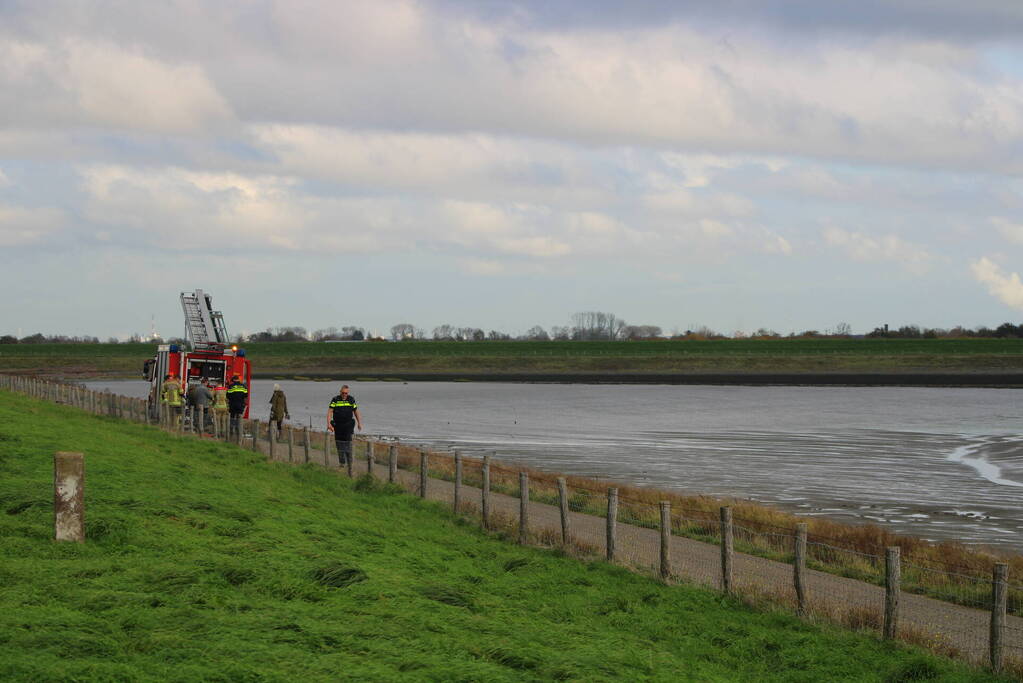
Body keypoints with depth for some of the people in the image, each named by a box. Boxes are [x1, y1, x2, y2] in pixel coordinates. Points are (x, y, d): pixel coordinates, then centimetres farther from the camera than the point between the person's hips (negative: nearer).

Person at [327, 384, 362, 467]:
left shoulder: (351, 399, 3)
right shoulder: (335, 400, -2)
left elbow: (356, 412, 13)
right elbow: (330, 412, -6)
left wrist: (359, 423, 14)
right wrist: (328, 423, -17)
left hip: (348, 425, -1)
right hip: (338, 425, 1)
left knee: (348, 442, -9)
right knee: (339, 443, 5)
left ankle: (349, 462, -6)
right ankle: (341, 462, 15)